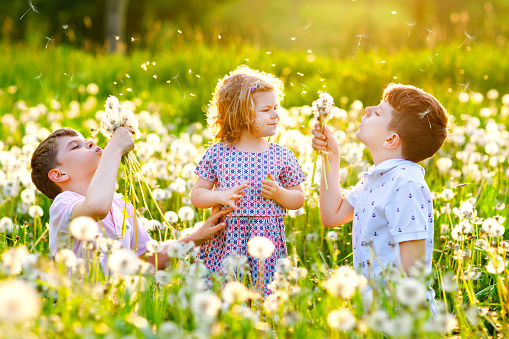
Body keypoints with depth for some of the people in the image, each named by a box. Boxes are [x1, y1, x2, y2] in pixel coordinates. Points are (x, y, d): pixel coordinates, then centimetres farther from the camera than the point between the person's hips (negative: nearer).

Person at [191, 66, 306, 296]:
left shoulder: (283, 157, 3)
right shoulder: (217, 154, 1)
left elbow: (299, 199, 11)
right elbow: (196, 195, 6)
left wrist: (279, 194, -9)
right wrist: (221, 196, -12)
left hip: (266, 242, 1)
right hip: (225, 241, 0)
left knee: (264, 293, -3)